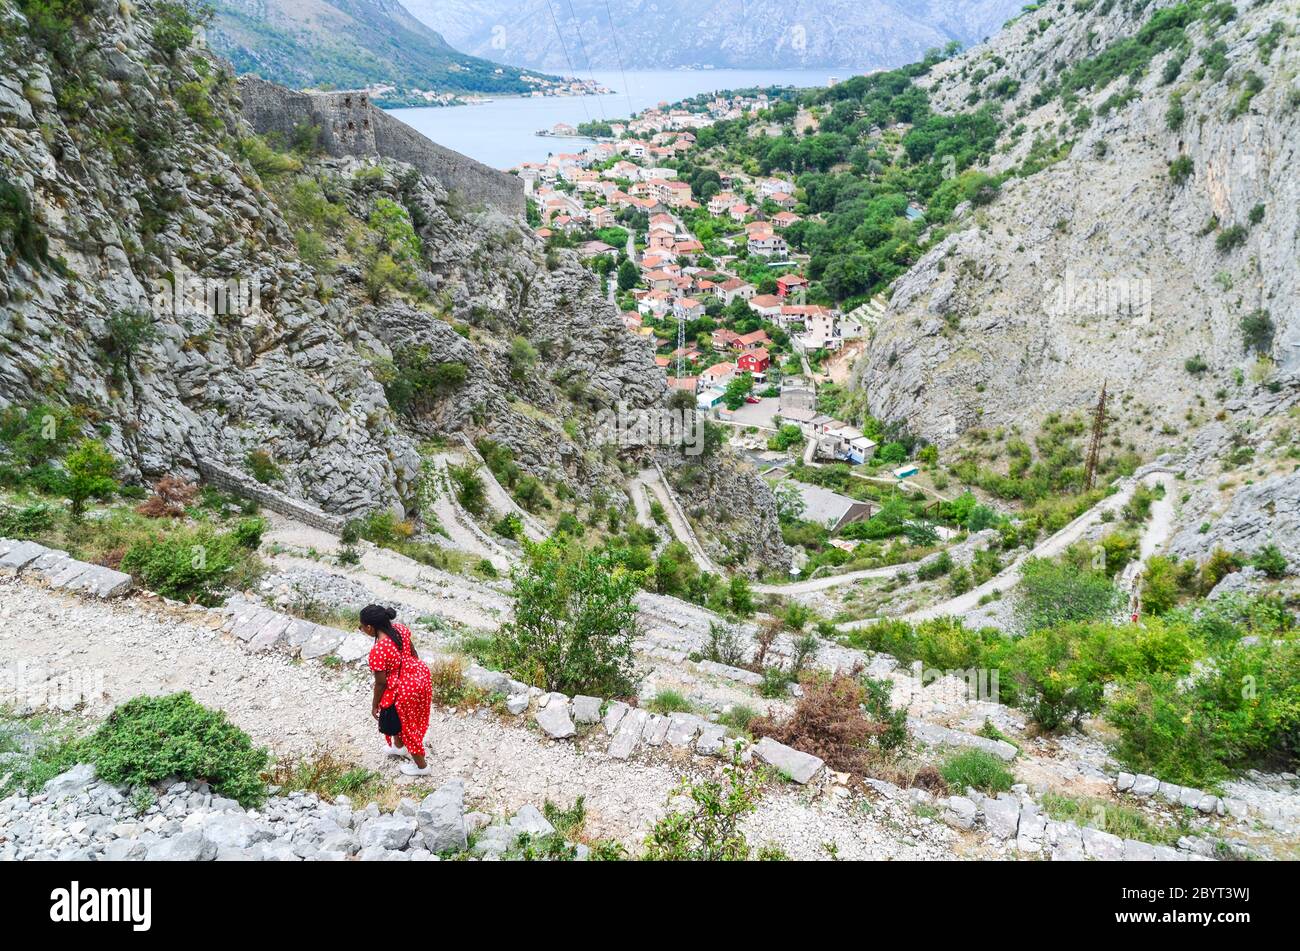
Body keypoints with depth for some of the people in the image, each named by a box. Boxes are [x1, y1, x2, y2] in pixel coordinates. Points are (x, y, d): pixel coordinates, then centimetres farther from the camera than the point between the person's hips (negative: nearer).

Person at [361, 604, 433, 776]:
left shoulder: (378, 652, -30)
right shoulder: (400, 629, -10)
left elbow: (381, 683, -18)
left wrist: (374, 705, -1)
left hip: (405, 690, -8)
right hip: (421, 676, 8)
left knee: (405, 724, 20)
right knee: (401, 717, 33)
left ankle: (421, 766, 40)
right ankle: (399, 746, 60)